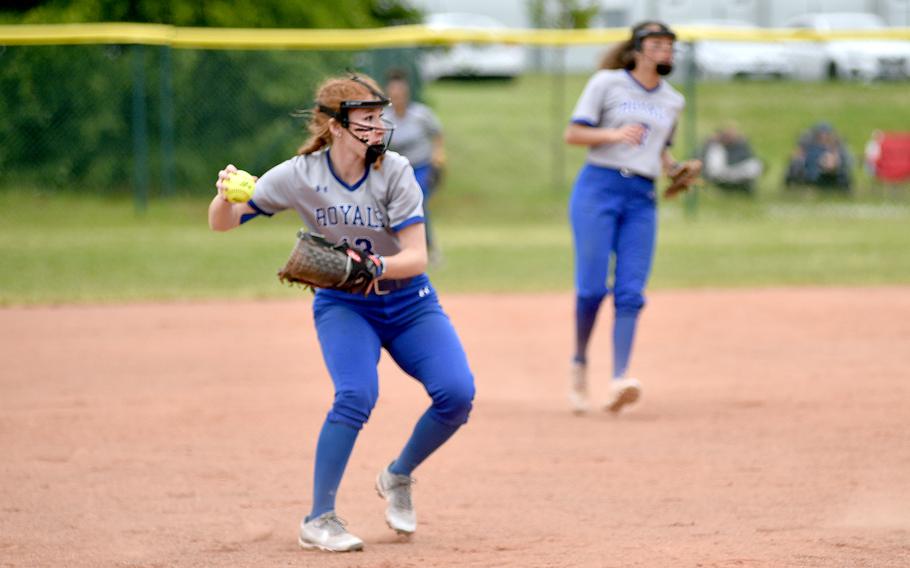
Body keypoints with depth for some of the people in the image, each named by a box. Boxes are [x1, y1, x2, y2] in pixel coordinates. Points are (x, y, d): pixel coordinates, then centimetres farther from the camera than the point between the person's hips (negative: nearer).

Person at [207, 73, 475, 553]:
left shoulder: (394, 171, -17)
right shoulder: (299, 175, -15)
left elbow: (416, 258, -20)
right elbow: (222, 224, -11)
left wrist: (375, 266, -40)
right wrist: (226, 195, -34)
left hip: (409, 303, 2)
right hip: (342, 306, -2)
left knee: (457, 393, -17)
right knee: (356, 395, -28)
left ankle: (398, 478, 11)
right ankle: (319, 520, -16)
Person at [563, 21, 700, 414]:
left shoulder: (673, 101, 17)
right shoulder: (607, 83, 2)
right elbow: (573, 134, 0)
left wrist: (677, 169, 7)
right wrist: (614, 134, -16)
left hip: (642, 199, 4)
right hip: (599, 188, -4)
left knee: (630, 293, -9)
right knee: (591, 287, -9)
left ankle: (618, 380, -18)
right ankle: (579, 363, 14)